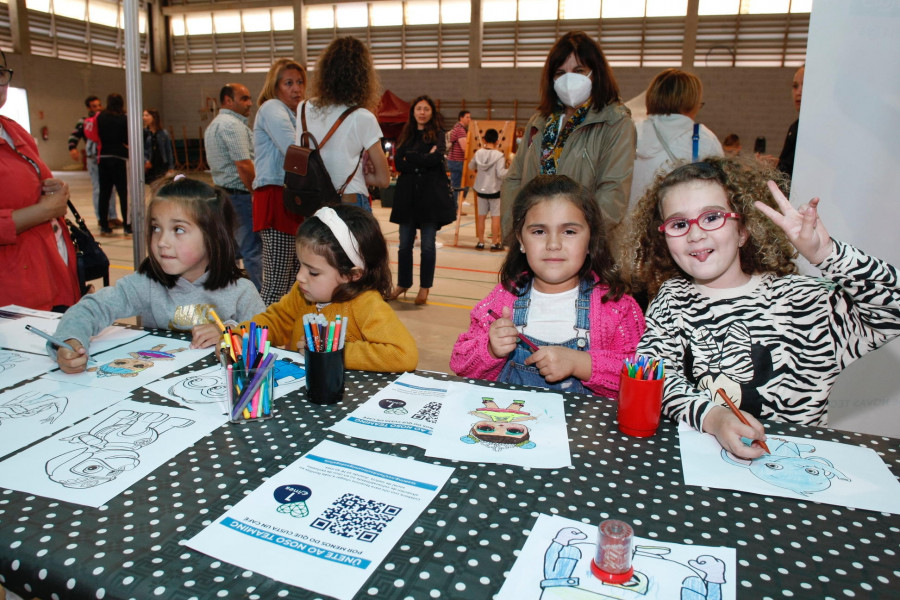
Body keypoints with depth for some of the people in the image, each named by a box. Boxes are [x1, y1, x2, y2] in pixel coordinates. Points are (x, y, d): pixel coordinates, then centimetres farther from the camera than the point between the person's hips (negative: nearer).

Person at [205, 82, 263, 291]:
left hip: (221, 192, 11)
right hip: (239, 194, -11)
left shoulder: (214, 125, 21)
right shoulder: (233, 125, -13)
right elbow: (244, 165, -20)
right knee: (253, 249, -10)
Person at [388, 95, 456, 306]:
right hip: (407, 194, 3)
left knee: (428, 245, 0)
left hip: (431, 194, -3)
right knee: (405, 243, 4)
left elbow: (436, 158, -12)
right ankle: (403, 284, 18)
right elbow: (398, 163, 0)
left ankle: (424, 288, 10)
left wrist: (411, 157, -6)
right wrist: (424, 160, -9)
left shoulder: (437, 134, 6)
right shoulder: (405, 135, 14)